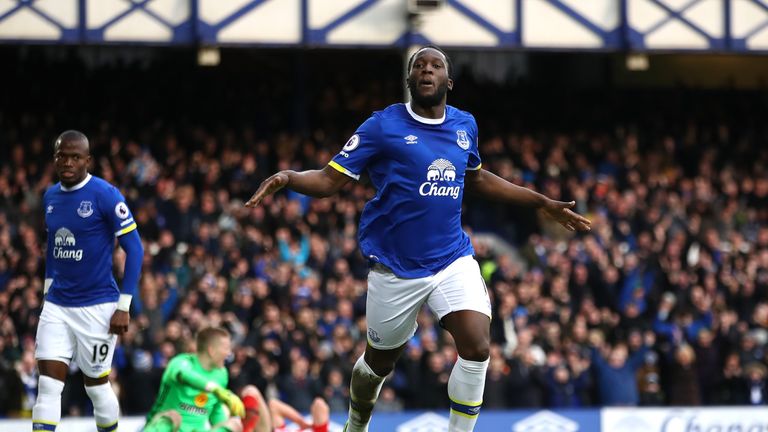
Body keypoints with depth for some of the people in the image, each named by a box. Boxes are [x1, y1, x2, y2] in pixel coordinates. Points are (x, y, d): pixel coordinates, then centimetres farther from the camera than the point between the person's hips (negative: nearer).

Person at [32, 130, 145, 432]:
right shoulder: (50, 197, 7)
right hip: (56, 306, 5)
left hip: (97, 307, -5)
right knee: (47, 387, -5)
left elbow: (134, 249, -11)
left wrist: (124, 307, -13)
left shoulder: (106, 195, -12)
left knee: (97, 385, 7)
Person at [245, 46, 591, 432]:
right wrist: (286, 178, -31)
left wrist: (543, 203, 27)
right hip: (396, 266, -3)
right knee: (380, 360, 13)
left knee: (477, 347, -19)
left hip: (454, 259, 3)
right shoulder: (383, 126, -9)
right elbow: (329, 179, -11)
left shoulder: (464, 125, 5)